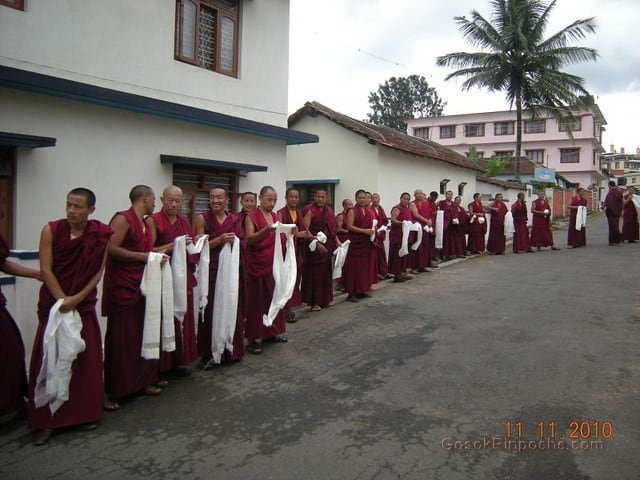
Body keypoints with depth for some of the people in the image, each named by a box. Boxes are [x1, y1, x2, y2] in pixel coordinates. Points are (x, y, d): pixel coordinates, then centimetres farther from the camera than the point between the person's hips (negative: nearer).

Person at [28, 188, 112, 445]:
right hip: (53, 303, -1)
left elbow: (98, 272, -5)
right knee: (50, 360, 1)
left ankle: (86, 413, 21)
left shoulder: (101, 234, -6)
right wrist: (62, 300, -14)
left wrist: (77, 299, -13)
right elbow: (46, 270, -8)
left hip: (84, 304, 1)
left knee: (86, 359, 6)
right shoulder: (51, 230, -7)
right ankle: (47, 420, 12)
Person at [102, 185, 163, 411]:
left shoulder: (145, 223, 16)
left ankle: (143, 381, 22)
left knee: (143, 335, 10)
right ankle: (114, 392, 5)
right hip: (122, 288, -8)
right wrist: (142, 256, -17)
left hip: (141, 287, 8)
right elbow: (111, 249, -20)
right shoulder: (122, 219, -10)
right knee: (120, 340, -4)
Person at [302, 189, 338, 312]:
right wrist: (317, 243, -23)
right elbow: (305, 230, -17)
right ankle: (314, 302, 8)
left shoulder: (329, 210, 11)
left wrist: (337, 241, 6)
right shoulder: (310, 211, -10)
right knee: (315, 273, -1)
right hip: (315, 247, -6)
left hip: (327, 247, 7)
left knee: (326, 273, 12)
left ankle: (324, 299, 23)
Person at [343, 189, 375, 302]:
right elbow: (349, 226, -13)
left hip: (366, 243, 6)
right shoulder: (352, 211, -5)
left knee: (365, 266, 8)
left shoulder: (370, 211, 14)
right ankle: (351, 292, -1)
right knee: (354, 267, -5)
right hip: (355, 242, -6)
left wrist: (373, 230, 4)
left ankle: (362, 290, 18)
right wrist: (364, 231, -19)